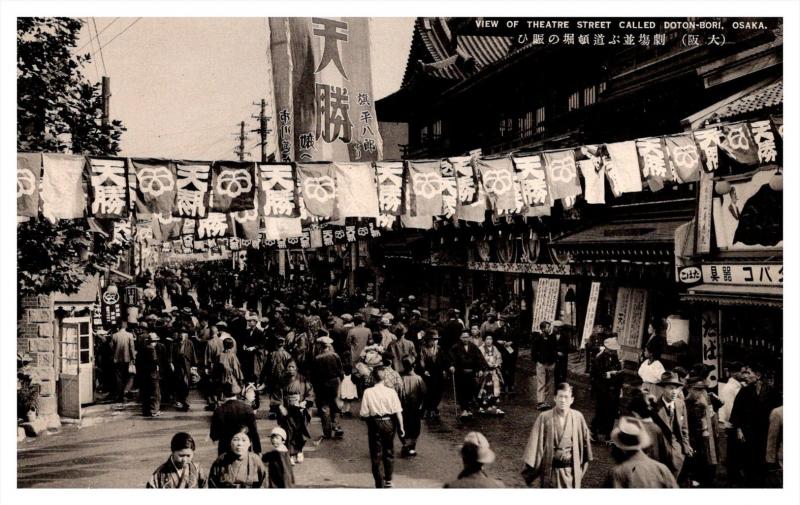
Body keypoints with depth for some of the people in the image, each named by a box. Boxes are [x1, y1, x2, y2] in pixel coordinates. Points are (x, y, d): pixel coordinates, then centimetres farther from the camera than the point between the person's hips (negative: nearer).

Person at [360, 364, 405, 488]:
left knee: (376, 456, 8)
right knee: (389, 453, 18)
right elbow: (398, 412, -9)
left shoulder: (368, 392, -11)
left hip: (375, 424, -1)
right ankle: (388, 481, 27)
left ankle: (379, 484, 11)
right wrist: (401, 427, 1)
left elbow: (364, 414, -10)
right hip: (389, 423, 1)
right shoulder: (391, 392, -8)